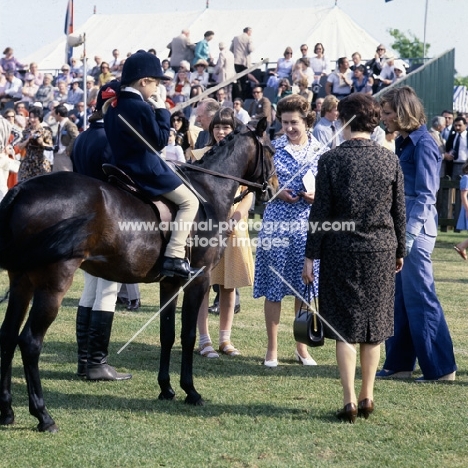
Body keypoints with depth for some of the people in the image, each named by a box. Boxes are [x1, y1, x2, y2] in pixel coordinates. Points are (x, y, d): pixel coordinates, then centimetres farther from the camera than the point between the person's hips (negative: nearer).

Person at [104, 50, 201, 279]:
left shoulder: (113, 106, 8)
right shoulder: (142, 108, -18)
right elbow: (160, 140, -14)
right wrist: (162, 112, -6)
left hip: (123, 169, 9)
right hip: (147, 170, -9)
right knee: (189, 201, -1)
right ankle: (174, 257, -14)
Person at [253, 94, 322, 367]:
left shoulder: (320, 151, 3)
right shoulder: (273, 148, 2)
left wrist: (317, 196, -12)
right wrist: (277, 192, -12)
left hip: (308, 225, 1)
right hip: (277, 223, -1)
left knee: (305, 288, 7)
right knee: (273, 288, 1)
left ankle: (302, 347, 20)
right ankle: (272, 349, 10)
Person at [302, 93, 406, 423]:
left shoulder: (331, 160, -8)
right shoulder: (390, 160, -1)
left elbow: (320, 213, -7)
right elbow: (399, 211, 5)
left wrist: (310, 256, -1)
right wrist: (400, 251, 16)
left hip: (341, 251, -2)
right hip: (381, 250, 2)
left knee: (345, 327, 3)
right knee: (374, 325, 11)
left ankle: (350, 400, 0)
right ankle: (367, 396, 17)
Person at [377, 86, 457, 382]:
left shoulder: (423, 144, -13)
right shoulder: (404, 142, 14)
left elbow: (425, 195, -17)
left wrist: (409, 235, -21)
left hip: (417, 228, -9)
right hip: (402, 226, 9)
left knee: (420, 297, -5)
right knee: (399, 297, 11)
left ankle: (441, 368, 2)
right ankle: (399, 363, 18)